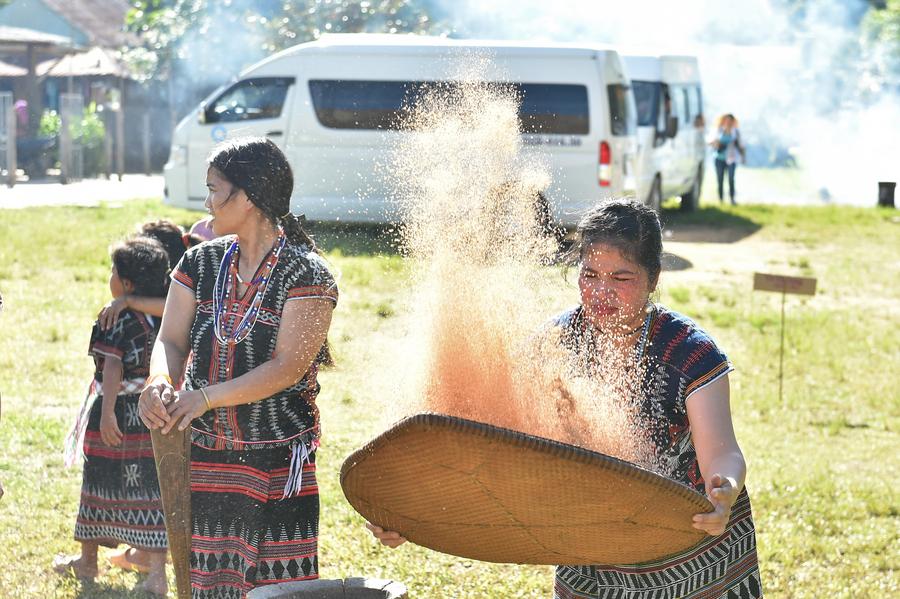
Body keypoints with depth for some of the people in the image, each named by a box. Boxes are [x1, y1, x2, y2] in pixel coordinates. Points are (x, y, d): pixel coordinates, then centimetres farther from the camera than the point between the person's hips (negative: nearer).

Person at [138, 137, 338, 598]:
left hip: (280, 461, -5)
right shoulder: (201, 263, 7)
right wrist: (160, 382, -22)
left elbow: (287, 368, -18)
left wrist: (206, 396, -27)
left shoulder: (306, 275, -11)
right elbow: (170, 340, 3)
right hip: (208, 456, 5)